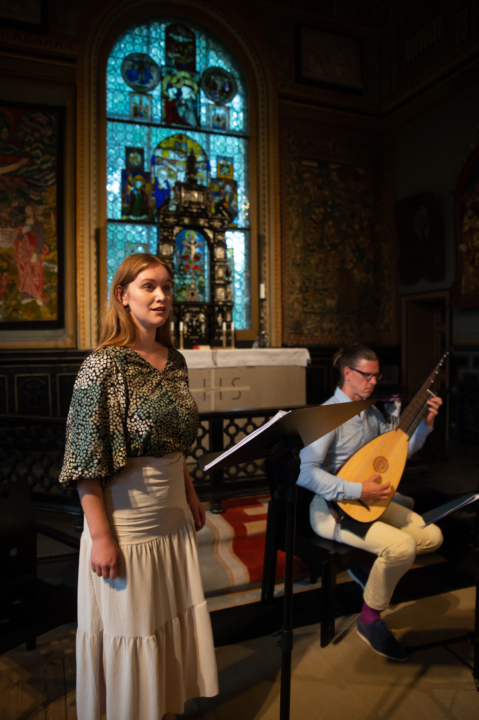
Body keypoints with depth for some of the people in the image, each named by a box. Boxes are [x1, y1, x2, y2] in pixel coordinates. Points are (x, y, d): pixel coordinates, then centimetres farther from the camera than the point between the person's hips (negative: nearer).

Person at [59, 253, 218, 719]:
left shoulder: (175, 361, 5)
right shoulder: (103, 365, -16)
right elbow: (85, 460, -17)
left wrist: (190, 496, 16)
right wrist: (101, 537, -18)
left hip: (172, 515, 7)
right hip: (126, 520, -7)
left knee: (174, 622, 20)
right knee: (129, 632, 11)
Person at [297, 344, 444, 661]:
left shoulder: (371, 413, 8)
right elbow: (305, 472, -27)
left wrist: (425, 423, 2)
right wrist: (357, 490, -30)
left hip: (371, 500, 9)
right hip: (333, 508, -9)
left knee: (432, 536, -2)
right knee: (402, 547, -27)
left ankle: (367, 564, 19)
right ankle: (370, 621, -2)